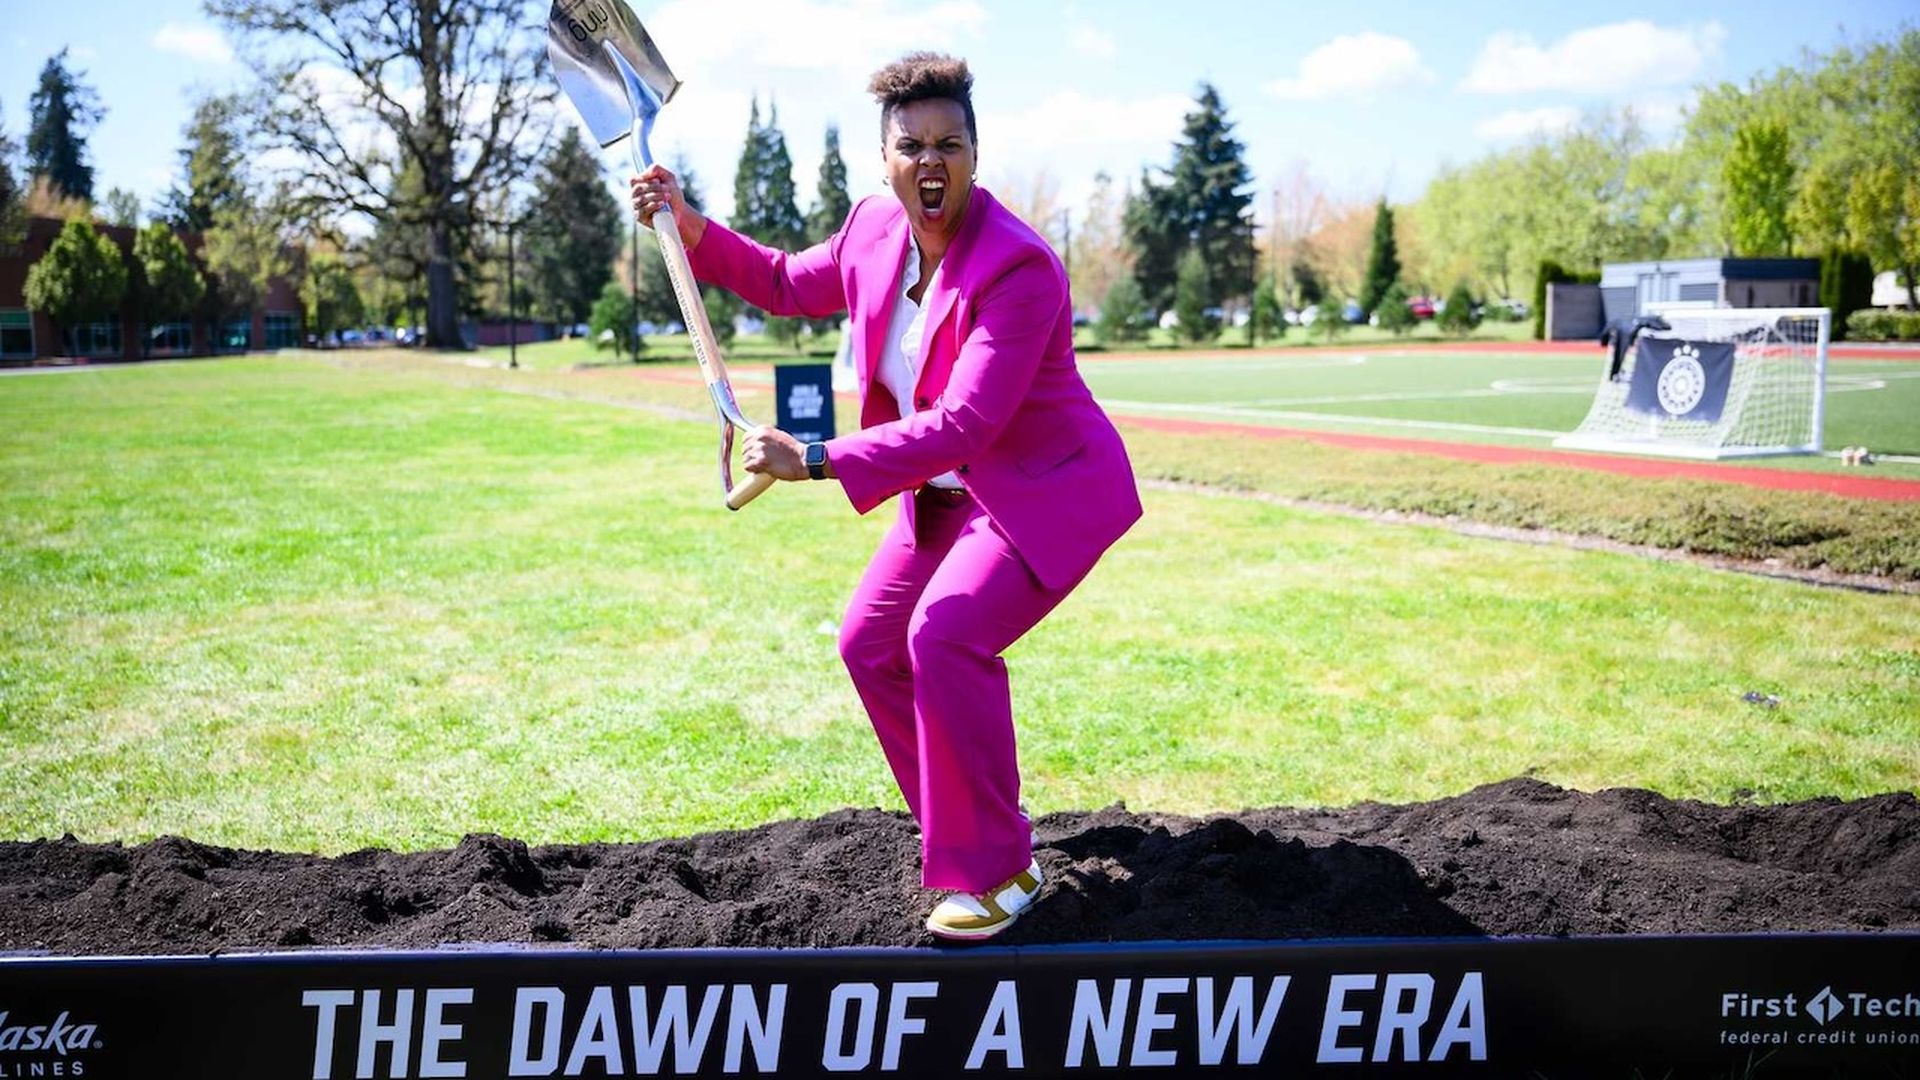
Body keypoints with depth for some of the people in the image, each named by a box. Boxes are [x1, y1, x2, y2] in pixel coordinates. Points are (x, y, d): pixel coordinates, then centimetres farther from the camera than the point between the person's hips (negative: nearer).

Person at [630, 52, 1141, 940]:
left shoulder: (1018, 268, -30)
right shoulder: (874, 227, -5)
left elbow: (963, 426, -36)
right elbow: (790, 284, 17)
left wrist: (816, 461, -40)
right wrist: (692, 229, 5)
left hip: (1050, 491, -9)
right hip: (948, 493, 9)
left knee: (946, 634, -28)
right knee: (869, 643, 11)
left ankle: (997, 872, -13)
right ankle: (970, 827, 27)